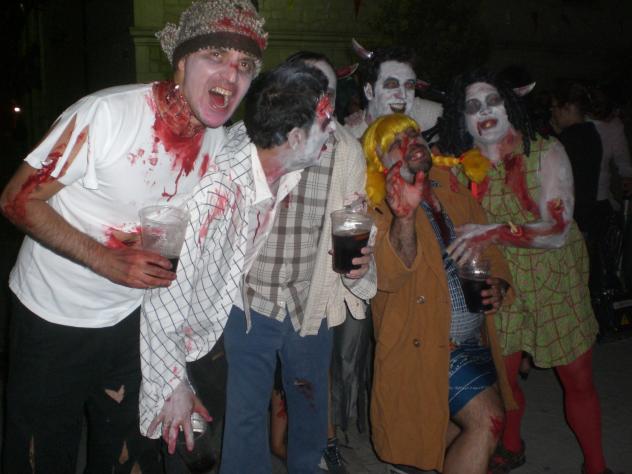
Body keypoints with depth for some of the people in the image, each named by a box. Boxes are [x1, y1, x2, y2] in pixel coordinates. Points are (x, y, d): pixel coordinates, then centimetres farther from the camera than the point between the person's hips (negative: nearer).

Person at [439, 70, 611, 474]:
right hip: (501, 285, 3)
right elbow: (456, 228, 5)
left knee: (579, 379, 7)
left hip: (558, 281, -2)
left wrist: (494, 232, -35)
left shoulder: (546, 153, -13)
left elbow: (558, 229, -23)